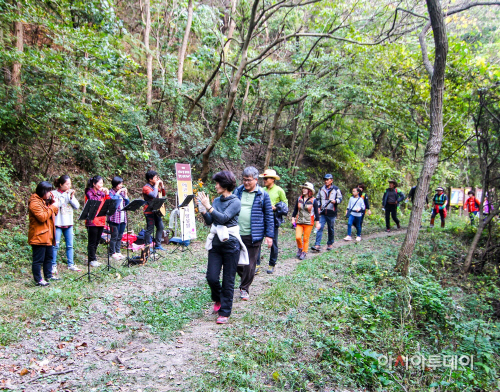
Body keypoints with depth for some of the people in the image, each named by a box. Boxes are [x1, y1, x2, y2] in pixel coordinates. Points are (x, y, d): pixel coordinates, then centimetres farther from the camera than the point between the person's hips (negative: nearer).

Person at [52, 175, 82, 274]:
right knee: (55, 245, -1)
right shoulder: (54, 193, -5)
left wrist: (71, 197, -11)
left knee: (70, 245, 10)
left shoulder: (70, 193, 9)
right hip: (58, 223, -5)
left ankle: (71, 264, 19)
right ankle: (53, 265, 10)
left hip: (68, 223, 5)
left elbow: (77, 206, 2)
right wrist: (64, 195, -18)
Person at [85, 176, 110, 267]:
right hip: (92, 221, -6)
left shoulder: (102, 193, 13)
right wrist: (101, 194, -20)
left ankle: (93, 257, 22)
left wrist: (107, 194, -4)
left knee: (97, 241, 12)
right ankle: (92, 260, 7)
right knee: (92, 241, 0)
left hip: (101, 220, 6)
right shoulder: (89, 193, -5)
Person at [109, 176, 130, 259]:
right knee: (114, 236, -1)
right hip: (114, 218, -6)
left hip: (123, 218, 6)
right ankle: (113, 253, 8)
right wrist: (118, 192, -15)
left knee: (120, 236, 11)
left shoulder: (122, 192, 14)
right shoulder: (111, 192, -4)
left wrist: (125, 194, 0)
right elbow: (113, 199, -22)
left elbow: (127, 203, 11)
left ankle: (118, 251, 20)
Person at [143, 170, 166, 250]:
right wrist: (156, 185, -19)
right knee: (150, 229, -5)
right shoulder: (146, 188, -13)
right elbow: (153, 195, -28)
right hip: (149, 211, -8)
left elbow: (163, 194, 20)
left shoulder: (155, 186, 12)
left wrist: (162, 185, 7)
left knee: (160, 226, 9)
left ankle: (158, 245, 18)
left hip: (156, 210, 9)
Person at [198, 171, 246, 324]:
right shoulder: (216, 200, 11)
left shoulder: (235, 202, -8)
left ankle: (225, 312, 15)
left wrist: (208, 206, -18)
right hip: (215, 243, 5)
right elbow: (209, 221, 10)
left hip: (230, 244, -5)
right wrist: (203, 208, -2)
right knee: (211, 277, 3)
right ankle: (218, 299, 33)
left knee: (228, 280, 3)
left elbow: (223, 218, -20)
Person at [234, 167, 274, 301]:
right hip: (236, 234, 3)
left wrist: (269, 235, -3)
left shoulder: (263, 195, -2)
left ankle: (244, 288, 23)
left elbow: (269, 217, 1)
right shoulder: (238, 191, 7)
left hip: (253, 236, -3)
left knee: (250, 264, 5)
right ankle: (245, 278, 40)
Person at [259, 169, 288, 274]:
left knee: (273, 242, 6)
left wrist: (276, 208, -12)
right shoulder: (262, 190, 9)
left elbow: (285, 203, 4)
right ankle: (257, 265, 5)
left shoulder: (279, 190, -1)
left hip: (273, 219, -3)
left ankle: (272, 265, 20)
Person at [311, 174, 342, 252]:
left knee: (331, 229, 9)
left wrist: (335, 201, -18)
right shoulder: (321, 189, 12)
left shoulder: (336, 189, 4)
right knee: (320, 227, -9)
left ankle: (330, 244, 25)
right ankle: (317, 245, -12)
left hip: (331, 213, -2)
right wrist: (318, 207, 5)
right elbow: (318, 199, 19)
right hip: (322, 213, 2)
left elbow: (340, 199, 4)